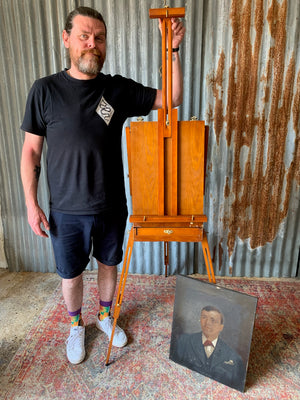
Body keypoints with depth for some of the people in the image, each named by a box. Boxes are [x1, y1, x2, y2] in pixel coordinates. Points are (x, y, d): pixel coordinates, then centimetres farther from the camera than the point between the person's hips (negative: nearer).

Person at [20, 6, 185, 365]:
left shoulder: (119, 89, -1)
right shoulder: (45, 90, -6)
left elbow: (172, 99, -1)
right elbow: (31, 151, -3)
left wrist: (172, 50, -12)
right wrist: (31, 204, -6)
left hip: (112, 206, 2)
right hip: (67, 210, -1)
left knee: (108, 264, 20)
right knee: (71, 273, 15)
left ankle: (105, 315, 48)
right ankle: (76, 325, 45)